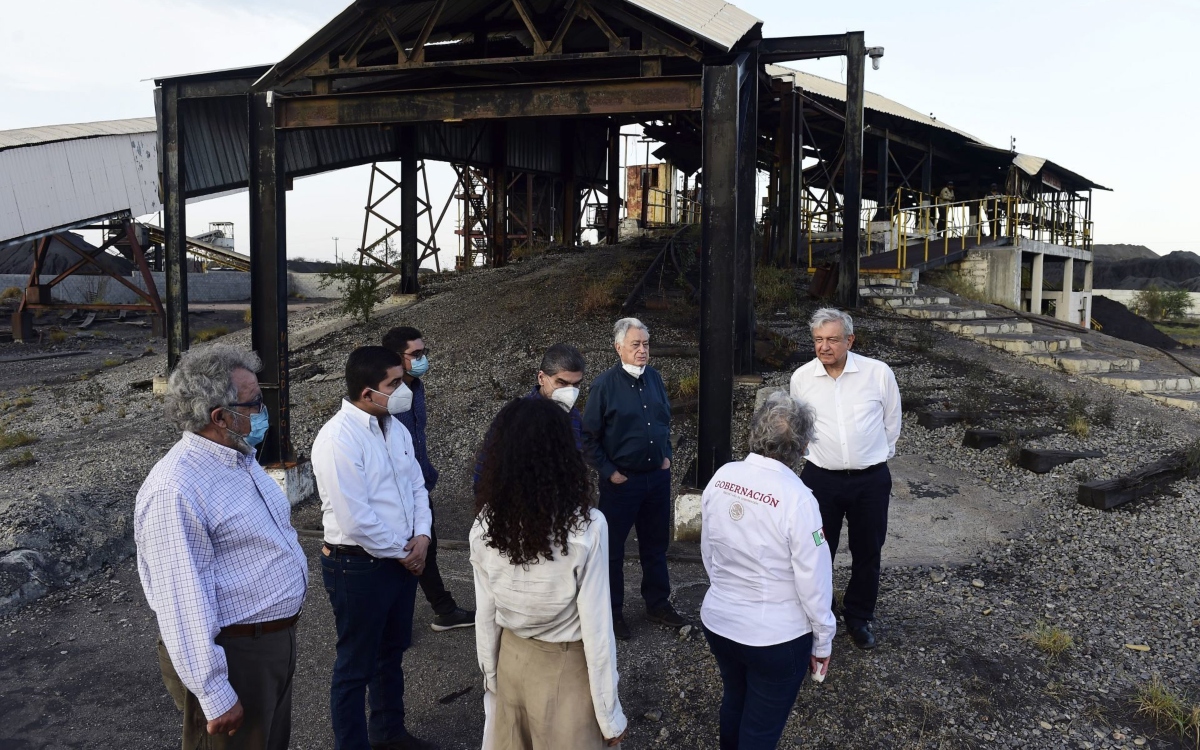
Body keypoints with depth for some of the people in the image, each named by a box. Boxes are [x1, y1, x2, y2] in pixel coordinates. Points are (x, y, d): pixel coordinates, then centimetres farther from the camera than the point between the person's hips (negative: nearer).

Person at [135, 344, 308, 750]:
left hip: (277, 640, 9)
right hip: (233, 654, -9)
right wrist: (215, 696, -23)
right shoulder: (176, 489, -25)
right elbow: (184, 603, -25)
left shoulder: (240, 457, 5)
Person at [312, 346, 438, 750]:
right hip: (359, 567, -8)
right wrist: (401, 551, -13)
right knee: (356, 666, 8)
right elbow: (355, 519, -25)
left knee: (392, 652, 24)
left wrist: (421, 536, -4)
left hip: (403, 559, 8)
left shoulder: (395, 427, 3)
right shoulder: (339, 439, -23)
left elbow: (416, 485, 11)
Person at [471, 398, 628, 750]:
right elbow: (596, 628, -19)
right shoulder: (587, 526, -24)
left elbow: (486, 616, -2)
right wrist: (610, 714, -7)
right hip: (567, 668, -4)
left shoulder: (486, 525, -12)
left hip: (512, 662, 4)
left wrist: (491, 676, 15)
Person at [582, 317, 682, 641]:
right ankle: (613, 612, 22)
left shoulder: (655, 377, 3)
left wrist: (666, 455, 9)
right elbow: (589, 436, -9)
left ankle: (658, 604, 33)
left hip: (658, 476, 5)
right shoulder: (605, 383, -13)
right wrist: (609, 472, -11)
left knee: (656, 544, 17)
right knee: (614, 548, 8)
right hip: (621, 480, -5)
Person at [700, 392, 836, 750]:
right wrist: (823, 641, -2)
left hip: (717, 621, 5)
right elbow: (813, 581, -17)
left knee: (734, 702, 28)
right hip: (776, 636, -5)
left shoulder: (722, 477, -9)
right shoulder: (797, 499, -25)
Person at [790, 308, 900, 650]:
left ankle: (859, 617, 36)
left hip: (871, 478, 0)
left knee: (867, 553, 14)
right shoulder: (802, 378, -5)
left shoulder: (879, 373, -9)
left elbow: (891, 422, 7)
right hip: (821, 478, 0)